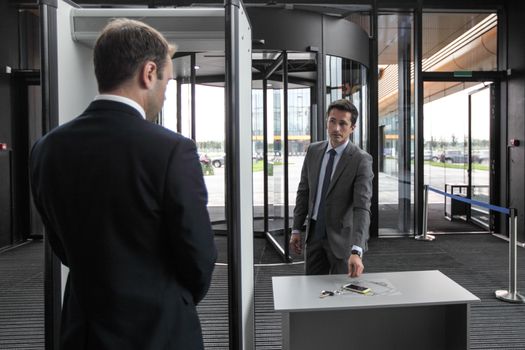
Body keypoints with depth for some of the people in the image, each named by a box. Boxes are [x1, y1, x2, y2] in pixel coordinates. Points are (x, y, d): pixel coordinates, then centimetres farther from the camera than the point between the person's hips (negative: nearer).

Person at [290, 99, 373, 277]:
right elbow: (304, 191, 7)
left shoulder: (361, 160, -17)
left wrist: (356, 251, -34)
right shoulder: (313, 150, 0)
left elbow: (362, 207, -25)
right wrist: (296, 229, 5)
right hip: (314, 234, 5)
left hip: (342, 237, -4)